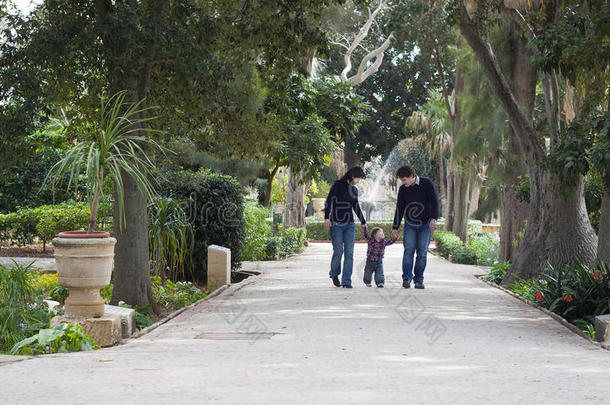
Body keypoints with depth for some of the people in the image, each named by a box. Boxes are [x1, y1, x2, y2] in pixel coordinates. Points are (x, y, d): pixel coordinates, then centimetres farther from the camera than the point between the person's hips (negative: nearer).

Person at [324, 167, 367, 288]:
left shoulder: (354, 190, 15)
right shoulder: (338, 185, -3)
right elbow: (329, 201, -11)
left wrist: (363, 222, 28)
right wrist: (327, 217, -23)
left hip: (349, 225, 5)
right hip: (336, 224, -5)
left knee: (349, 253, -4)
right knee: (338, 251, -10)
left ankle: (346, 281, -2)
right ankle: (334, 274, 17)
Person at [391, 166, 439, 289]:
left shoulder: (427, 183, -9)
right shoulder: (403, 189, -1)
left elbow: (434, 201, -13)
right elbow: (399, 209, 6)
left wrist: (433, 219, -25)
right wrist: (395, 227, 5)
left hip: (425, 225, -1)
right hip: (410, 224, 2)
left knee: (422, 253, -3)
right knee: (409, 250, -11)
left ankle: (419, 280, 3)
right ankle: (406, 278, -9)